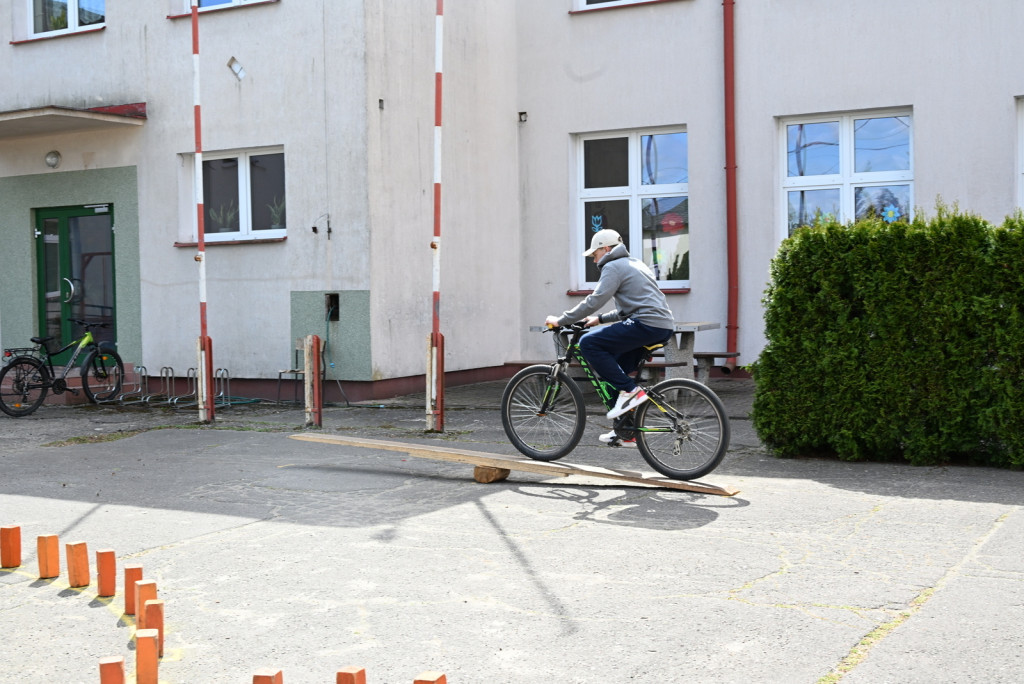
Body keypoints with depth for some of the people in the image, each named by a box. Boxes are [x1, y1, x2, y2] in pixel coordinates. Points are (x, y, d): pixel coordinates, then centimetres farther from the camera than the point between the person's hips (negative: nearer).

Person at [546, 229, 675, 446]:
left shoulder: (614, 266, -2)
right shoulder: (635, 264, 28)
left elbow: (595, 300, -13)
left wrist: (561, 320, -7)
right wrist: (599, 319, 28)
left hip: (647, 324, -10)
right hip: (664, 327, 10)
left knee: (589, 344, -11)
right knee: (616, 367, 18)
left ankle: (630, 391, -13)